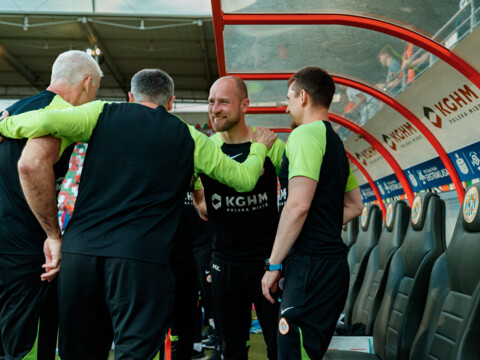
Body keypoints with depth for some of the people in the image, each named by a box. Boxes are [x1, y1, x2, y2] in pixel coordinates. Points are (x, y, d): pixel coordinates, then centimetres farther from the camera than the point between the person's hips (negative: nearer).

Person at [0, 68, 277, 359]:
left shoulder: (102, 114, 11)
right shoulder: (190, 138, 11)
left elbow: (41, 122, -5)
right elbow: (245, 179, 17)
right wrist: (259, 147, 36)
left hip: (80, 248, 2)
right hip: (143, 257, -2)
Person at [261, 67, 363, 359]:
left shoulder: (305, 134, -10)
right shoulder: (335, 142, 20)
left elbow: (298, 204, -20)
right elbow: (355, 206, 26)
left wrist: (273, 264, -14)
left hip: (311, 266, -10)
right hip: (334, 263, 10)